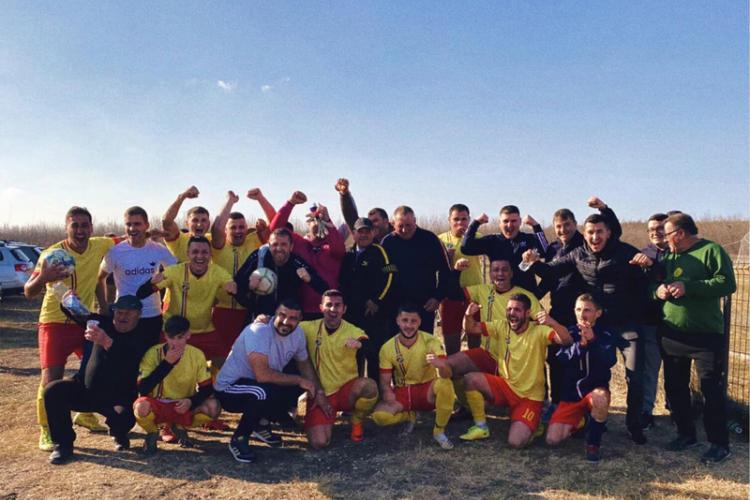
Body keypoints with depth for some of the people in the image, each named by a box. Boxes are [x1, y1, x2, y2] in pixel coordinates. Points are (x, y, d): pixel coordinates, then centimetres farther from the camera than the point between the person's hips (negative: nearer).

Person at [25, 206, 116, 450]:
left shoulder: (99, 246, -7)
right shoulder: (52, 254, -17)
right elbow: (28, 292, -16)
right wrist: (42, 278, -39)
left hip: (85, 322, 5)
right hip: (55, 323, -4)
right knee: (51, 379, -9)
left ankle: (85, 414, 32)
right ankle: (46, 431, 7)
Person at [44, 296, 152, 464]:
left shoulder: (141, 338, -12)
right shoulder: (104, 324, 5)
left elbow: (129, 362, -33)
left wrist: (107, 342, -48)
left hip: (119, 397, -5)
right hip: (86, 389, 5)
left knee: (123, 418, -33)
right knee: (53, 391, -17)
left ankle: (119, 435, 9)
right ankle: (63, 444, -4)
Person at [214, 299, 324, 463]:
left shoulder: (298, 333, -6)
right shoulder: (259, 331, -29)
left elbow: (304, 363, 11)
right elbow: (263, 375, -36)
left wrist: (318, 391, 0)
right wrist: (299, 380, -24)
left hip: (260, 384, 8)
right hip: (229, 389, -8)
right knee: (265, 392, -35)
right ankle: (239, 439, -9)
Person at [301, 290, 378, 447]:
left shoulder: (354, 332, -7)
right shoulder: (308, 328, -4)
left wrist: (361, 344, -44)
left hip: (348, 390, 0)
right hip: (321, 394, 0)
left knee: (369, 386, -33)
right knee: (319, 443, -18)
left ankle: (356, 422, 0)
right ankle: (328, 419, 19)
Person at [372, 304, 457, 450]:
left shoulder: (431, 341, -15)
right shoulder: (387, 348, -9)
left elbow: (447, 375, -24)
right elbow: (385, 381, -4)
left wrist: (441, 365, -49)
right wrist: (387, 392, -29)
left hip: (427, 389, -1)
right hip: (402, 392, 2)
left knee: (445, 384, -35)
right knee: (379, 416, -26)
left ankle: (439, 432, -11)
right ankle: (409, 416, 9)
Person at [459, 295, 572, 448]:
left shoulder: (539, 331, -16)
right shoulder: (501, 326, -3)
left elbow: (567, 341, -30)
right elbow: (470, 329, -3)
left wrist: (552, 323, -49)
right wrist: (468, 315, -26)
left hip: (530, 396, -4)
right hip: (505, 387, 4)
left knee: (516, 442, -22)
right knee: (470, 379, -21)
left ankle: (531, 426, 17)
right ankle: (481, 427, -1)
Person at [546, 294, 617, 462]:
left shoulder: (605, 336, -3)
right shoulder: (569, 333, 0)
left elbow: (610, 361, -20)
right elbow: (561, 359, -16)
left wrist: (593, 341, -32)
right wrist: (580, 344, -32)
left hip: (595, 390, -2)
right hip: (570, 394, 2)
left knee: (600, 398, -41)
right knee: (553, 439, -13)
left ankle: (593, 443, -14)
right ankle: (580, 422, 20)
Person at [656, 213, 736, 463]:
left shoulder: (711, 250, -7)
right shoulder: (668, 256, 13)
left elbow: (727, 283, -18)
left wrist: (688, 287, -23)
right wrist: (658, 290, -5)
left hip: (706, 334, -7)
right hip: (671, 333, 7)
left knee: (712, 389, -1)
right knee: (675, 386, 12)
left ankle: (719, 444, 12)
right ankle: (686, 434, 27)